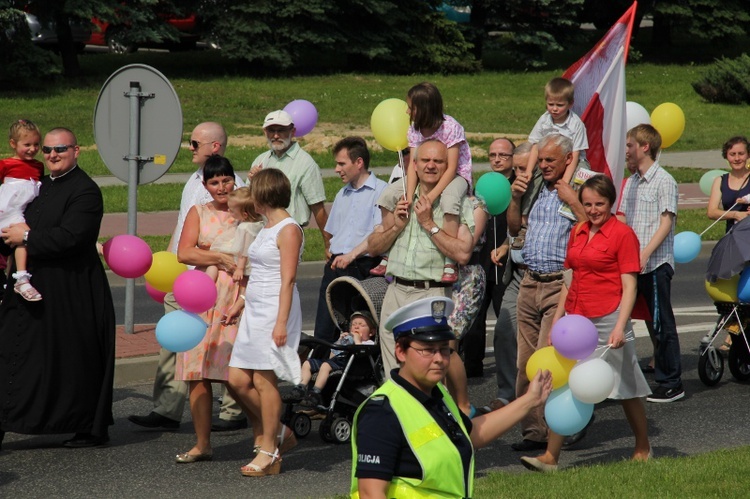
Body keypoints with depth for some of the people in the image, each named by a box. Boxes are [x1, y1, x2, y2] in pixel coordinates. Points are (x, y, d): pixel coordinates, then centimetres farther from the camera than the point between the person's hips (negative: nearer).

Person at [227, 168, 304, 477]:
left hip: (275, 310, -10)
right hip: (255, 311, 10)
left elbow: (288, 280, -17)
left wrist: (281, 322, -22)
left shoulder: (288, 230, -11)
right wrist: (238, 306, 25)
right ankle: (278, 433, 19)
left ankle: (269, 452, 1)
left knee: (264, 379, -6)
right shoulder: (267, 228, 18)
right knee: (238, 380, 5)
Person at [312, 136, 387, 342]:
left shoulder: (380, 191, -3)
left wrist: (352, 255, -22)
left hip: (363, 267, -7)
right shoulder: (342, 194, 23)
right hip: (335, 267, 7)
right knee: (323, 333, 0)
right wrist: (332, 259, 14)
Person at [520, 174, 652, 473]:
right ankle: (550, 457, -4)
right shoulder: (578, 233, 12)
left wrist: (620, 326, -20)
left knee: (626, 391, 7)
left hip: (607, 320, -6)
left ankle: (643, 450, 24)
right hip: (576, 319, 6)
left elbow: (629, 286, -11)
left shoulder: (623, 234, -7)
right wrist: (557, 320, 16)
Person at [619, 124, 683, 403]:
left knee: (661, 323, -3)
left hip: (656, 263, -8)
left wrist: (645, 253, -21)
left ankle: (671, 384, 4)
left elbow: (667, 222, -12)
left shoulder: (663, 181, -7)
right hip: (631, 263, 8)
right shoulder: (630, 183, 16)